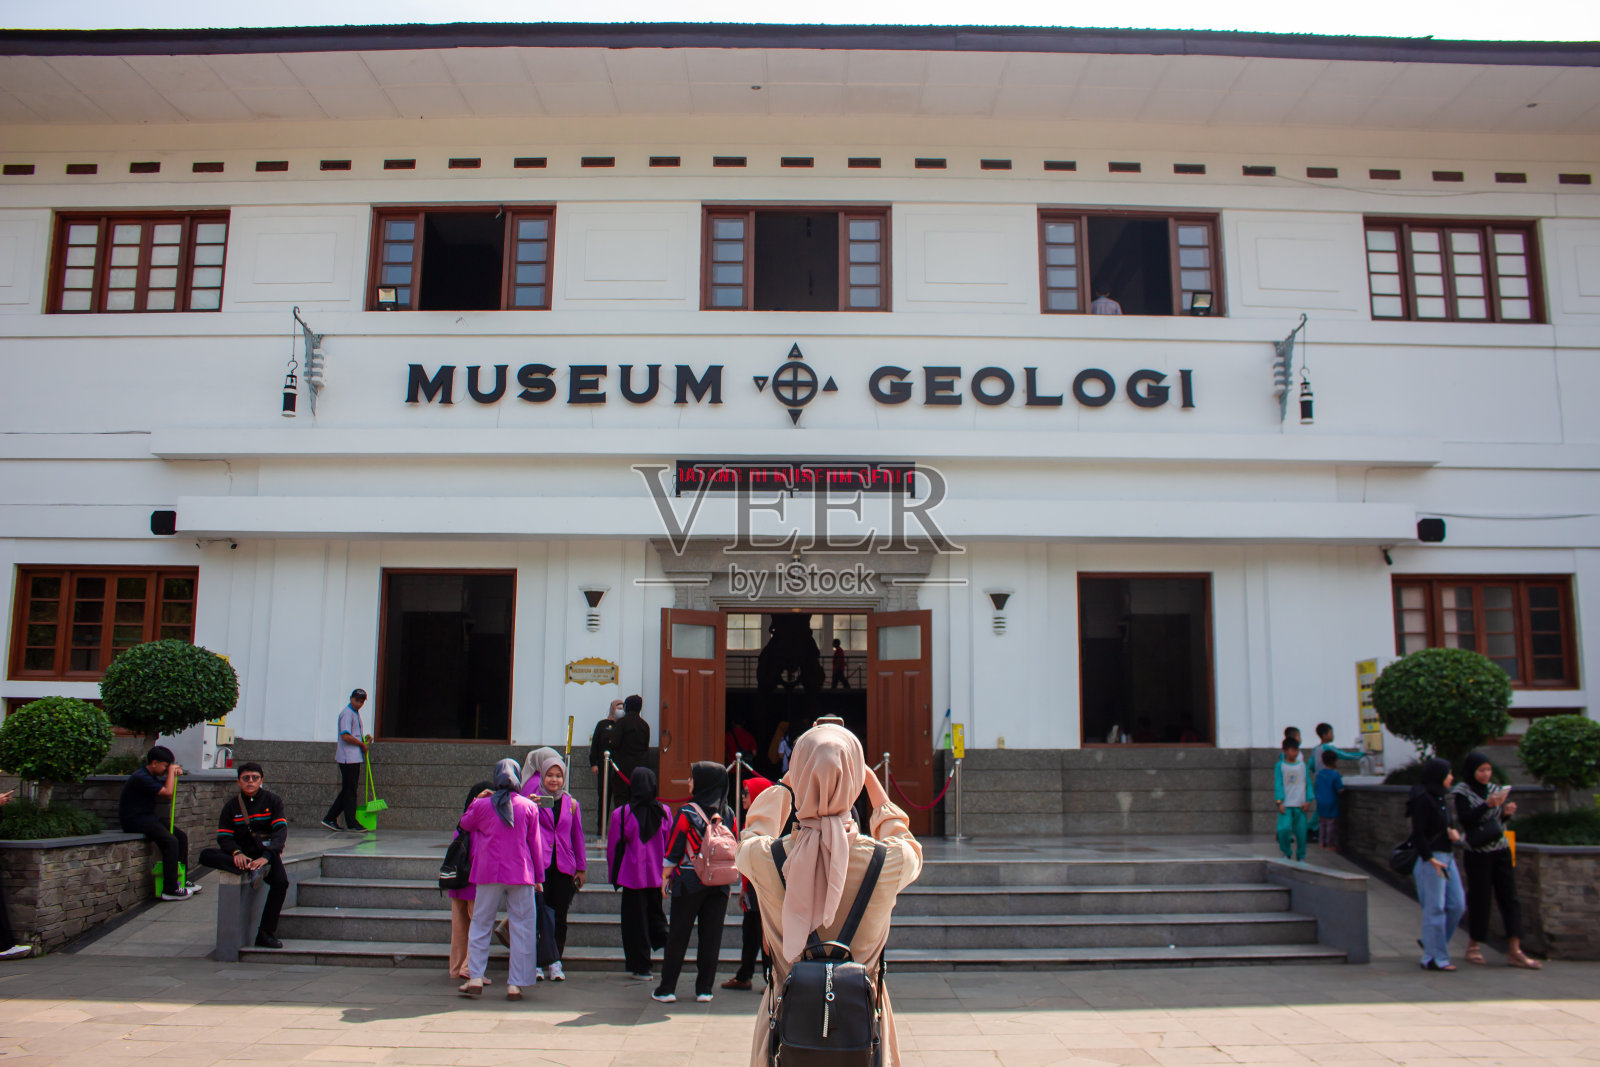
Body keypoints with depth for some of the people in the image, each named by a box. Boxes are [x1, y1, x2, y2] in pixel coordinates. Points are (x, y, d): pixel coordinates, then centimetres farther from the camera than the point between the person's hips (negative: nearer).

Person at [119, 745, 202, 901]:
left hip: (149, 818, 10)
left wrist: (175, 774, 6)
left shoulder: (152, 777, 14)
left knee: (182, 836, 2)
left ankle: (182, 881, 7)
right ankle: (170, 890, -21)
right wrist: (171, 772, -10)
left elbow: (171, 792, 24)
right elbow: (167, 793, -22)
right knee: (170, 841, -24)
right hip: (135, 821, -10)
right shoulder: (141, 777, -19)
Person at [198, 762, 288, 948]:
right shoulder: (232, 805, 11)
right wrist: (236, 853, -20)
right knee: (205, 855, -24)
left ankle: (266, 933, -25)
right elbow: (223, 837, 4)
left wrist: (266, 856, -24)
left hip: (267, 852, -2)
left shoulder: (273, 800, 4)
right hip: (242, 853, 2)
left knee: (281, 882, -32)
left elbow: (281, 831, -7)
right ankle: (250, 869, -38)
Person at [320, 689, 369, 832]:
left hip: (354, 758, 10)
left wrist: (364, 739, 10)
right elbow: (345, 736, -22)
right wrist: (362, 744, -12)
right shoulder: (347, 713, -12)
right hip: (348, 757, -10)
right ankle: (351, 824, 0)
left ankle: (330, 819, 15)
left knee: (348, 790, 11)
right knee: (350, 790, -4)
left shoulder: (356, 713, 19)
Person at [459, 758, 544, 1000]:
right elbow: (535, 843, 4)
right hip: (521, 874, 0)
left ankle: (475, 978, 9)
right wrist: (538, 876, 11)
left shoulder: (482, 805, -2)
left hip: (489, 873, 1)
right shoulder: (529, 806, -1)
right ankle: (515, 983, 2)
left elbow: (465, 823, 18)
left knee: (481, 923, 13)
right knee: (521, 926, 5)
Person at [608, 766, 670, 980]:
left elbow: (614, 846, -3)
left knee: (635, 919, 7)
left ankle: (640, 967, 12)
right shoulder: (664, 812, -3)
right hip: (657, 876, 3)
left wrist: (614, 876, 9)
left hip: (633, 876, -3)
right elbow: (671, 844, 4)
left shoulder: (622, 813, -10)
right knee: (655, 912, 21)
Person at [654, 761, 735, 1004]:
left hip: (689, 883, -3)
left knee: (678, 936, 5)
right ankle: (704, 989, 10)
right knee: (711, 936, 8)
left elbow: (674, 847, -6)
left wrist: (665, 877, 4)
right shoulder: (728, 813, 3)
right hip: (719, 884, 3)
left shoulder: (687, 812, -9)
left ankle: (667, 989, 9)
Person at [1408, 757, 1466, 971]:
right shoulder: (1423, 800, -15)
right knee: (1435, 909, -4)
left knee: (1457, 905, 10)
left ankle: (1432, 942, 24)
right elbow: (1417, 834, -18)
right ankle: (1434, 958, 2)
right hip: (1430, 858, -9)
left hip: (1446, 856, 9)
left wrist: (1453, 831, -2)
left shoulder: (1440, 799, 13)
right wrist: (1431, 860, -22)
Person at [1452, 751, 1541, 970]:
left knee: (1509, 897, 0)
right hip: (1477, 852, -5)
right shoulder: (1463, 792, -6)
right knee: (1479, 898, 1)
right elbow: (1465, 819, -17)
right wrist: (1488, 805, -24)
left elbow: (1498, 821, 16)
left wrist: (1506, 813, -5)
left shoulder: (1493, 789, 10)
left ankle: (1514, 951, 2)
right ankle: (1473, 946, 16)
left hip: (1501, 849, 5)